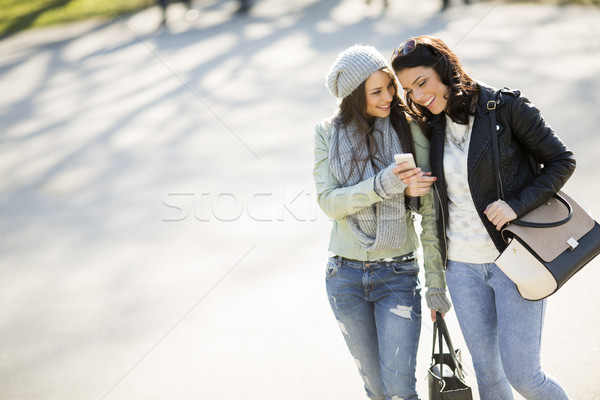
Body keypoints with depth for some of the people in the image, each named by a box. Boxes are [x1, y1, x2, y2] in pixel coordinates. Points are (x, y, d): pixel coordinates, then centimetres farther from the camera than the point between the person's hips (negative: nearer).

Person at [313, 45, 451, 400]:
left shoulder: (409, 131, -5)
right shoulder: (329, 134, 0)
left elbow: (430, 211, -4)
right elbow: (329, 202, -10)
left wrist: (436, 283, -4)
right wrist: (383, 186, -26)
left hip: (398, 274, -2)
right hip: (346, 276, 2)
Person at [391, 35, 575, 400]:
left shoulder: (505, 107, -10)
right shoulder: (433, 125, 6)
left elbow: (562, 161, -7)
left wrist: (516, 205, -18)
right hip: (463, 265, 5)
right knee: (487, 370, 11)